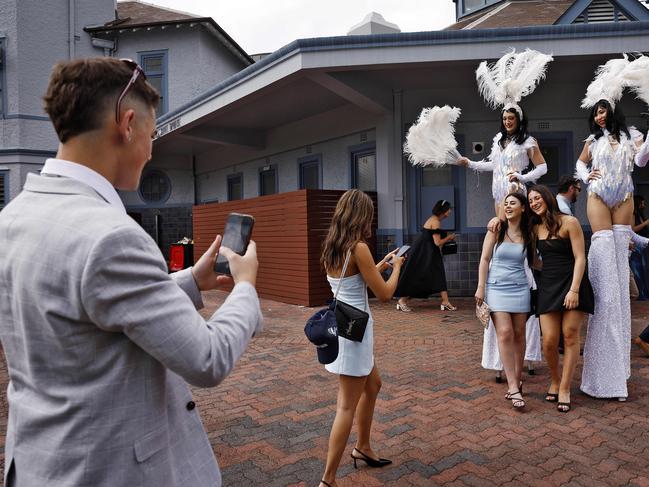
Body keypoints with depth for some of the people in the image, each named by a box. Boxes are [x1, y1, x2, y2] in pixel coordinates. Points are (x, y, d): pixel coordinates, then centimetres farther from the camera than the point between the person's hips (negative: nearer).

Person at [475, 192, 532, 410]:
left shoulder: (527, 233, 5)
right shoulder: (496, 230, -2)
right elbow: (484, 259, -2)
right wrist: (480, 287, -7)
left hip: (519, 288, 3)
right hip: (497, 286, -3)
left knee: (519, 334, 6)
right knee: (505, 333, -11)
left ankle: (517, 378, 22)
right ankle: (514, 387, -8)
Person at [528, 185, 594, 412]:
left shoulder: (569, 222, -6)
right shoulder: (535, 228, 9)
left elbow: (580, 258, -9)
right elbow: (532, 259, 16)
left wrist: (574, 290, -16)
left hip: (572, 283, -3)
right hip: (547, 285, 3)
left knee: (570, 335, -3)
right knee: (549, 340, -4)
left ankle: (564, 389, 8)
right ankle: (554, 381, 20)